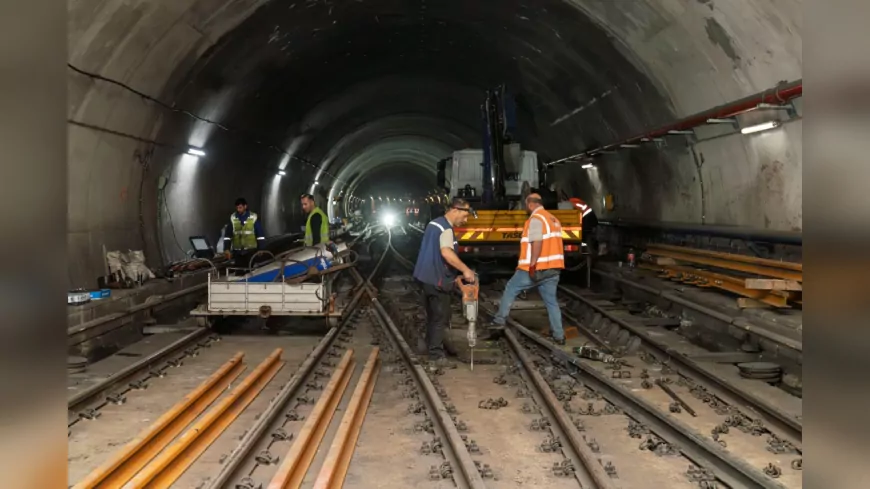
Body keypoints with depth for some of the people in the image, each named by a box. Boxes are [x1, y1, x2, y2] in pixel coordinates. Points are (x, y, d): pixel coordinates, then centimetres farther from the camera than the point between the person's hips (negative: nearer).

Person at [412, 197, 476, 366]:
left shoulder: (434, 223, 13)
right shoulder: (446, 229, -18)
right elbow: (446, 253, -35)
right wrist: (465, 270, -31)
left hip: (426, 276, 10)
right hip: (437, 279, -10)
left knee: (433, 315, 19)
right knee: (441, 318, -2)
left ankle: (431, 347, 29)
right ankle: (436, 355, 2)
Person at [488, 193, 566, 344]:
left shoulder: (535, 219, -11)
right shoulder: (553, 219, 19)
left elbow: (537, 243, -23)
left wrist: (532, 265, -26)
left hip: (536, 268, -8)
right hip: (553, 268, 8)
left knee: (510, 289, 7)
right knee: (551, 301, 11)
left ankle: (499, 322, 6)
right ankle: (559, 336, 10)